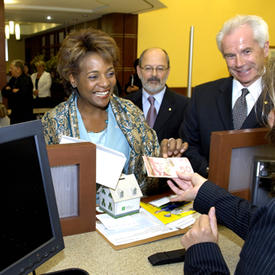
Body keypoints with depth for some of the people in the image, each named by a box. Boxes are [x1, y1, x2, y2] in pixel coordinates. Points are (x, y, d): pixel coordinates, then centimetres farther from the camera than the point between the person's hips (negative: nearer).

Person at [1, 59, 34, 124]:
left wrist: (9, 91, -8)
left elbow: (21, 95, -24)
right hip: (14, 113, 8)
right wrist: (13, 91, -9)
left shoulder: (26, 79, -13)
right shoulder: (13, 79, 13)